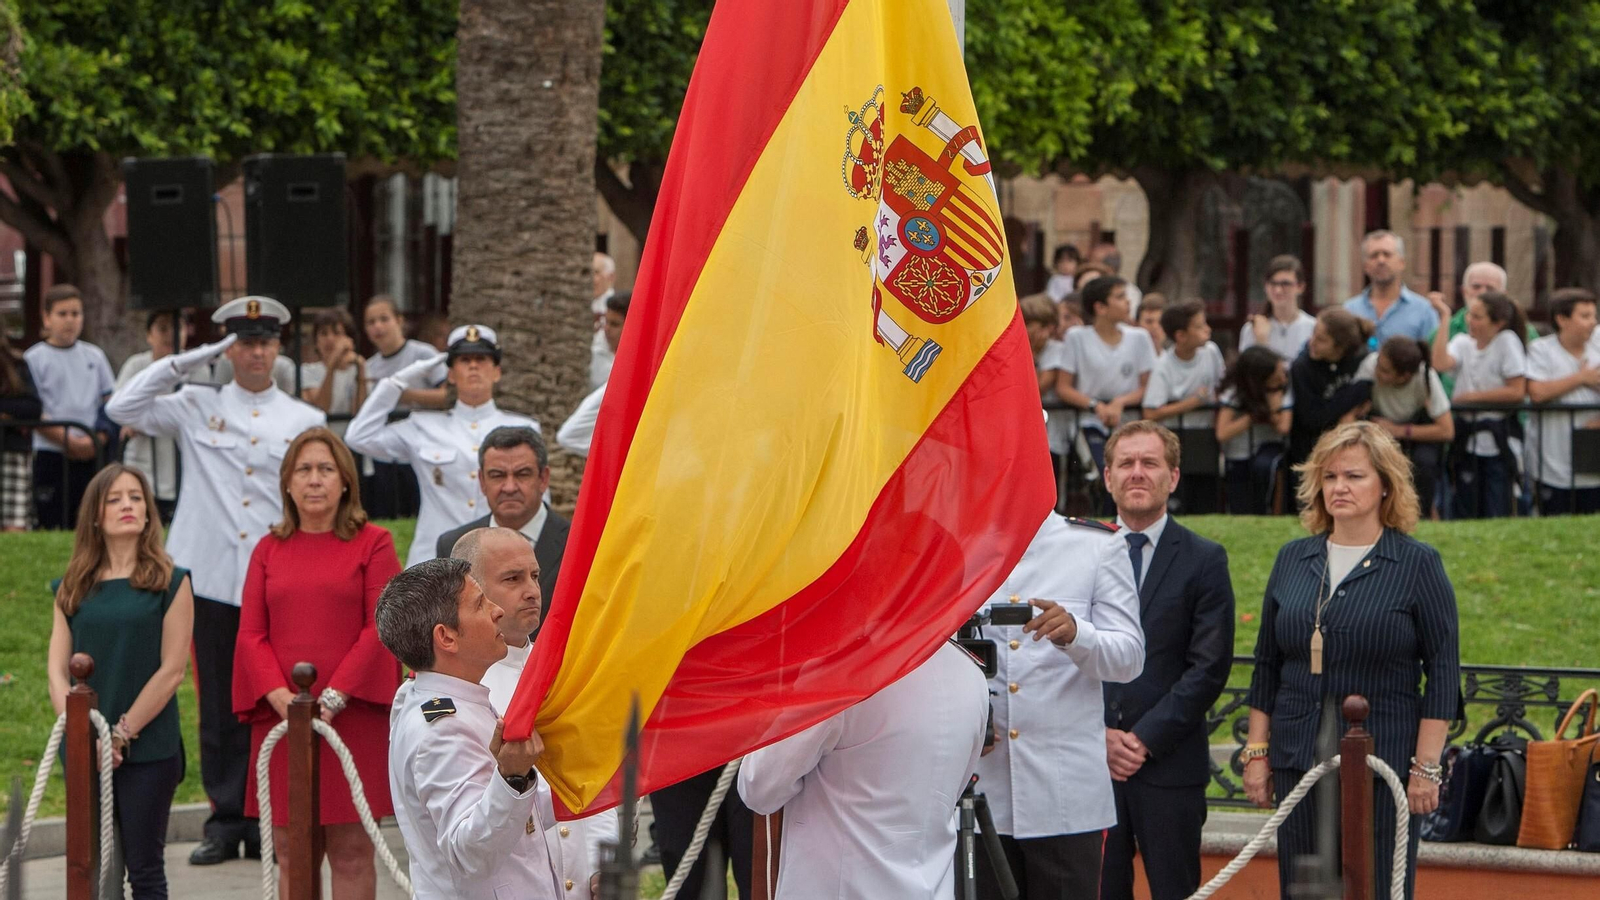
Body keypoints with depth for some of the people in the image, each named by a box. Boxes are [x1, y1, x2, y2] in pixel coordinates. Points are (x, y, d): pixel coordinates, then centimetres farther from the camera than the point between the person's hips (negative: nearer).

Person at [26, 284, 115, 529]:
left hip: (91, 456, 4)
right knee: (51, 526, -6)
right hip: (51, 455, -3)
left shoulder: (95, 356, 12)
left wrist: (97, 440, -3)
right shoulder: (34, 359, 0)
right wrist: (69, 441, -14)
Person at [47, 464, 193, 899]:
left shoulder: (170, 582, 0)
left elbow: (171, 671, -6)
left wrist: (122, 733, -11)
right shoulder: (73, 588, 9)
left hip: (149, 750, -3)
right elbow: (57, 671, 4)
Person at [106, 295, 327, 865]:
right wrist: (185, 363, -5)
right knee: (219, 705, 3)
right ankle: (225, 822, 10)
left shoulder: (306, 421, 11)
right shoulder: (197, 408, 8)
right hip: (213, 578, 0)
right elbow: (123, 410, -3)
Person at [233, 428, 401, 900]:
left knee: (351, 851, -2)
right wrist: (280, 695, -10)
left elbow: (380, 627, -4)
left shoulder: (372, 543, 3)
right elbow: (251, 633, 7)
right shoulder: (269, 550, 14)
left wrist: (334, 697, -14)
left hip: (352, 716, -3)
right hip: (281, 718, 3)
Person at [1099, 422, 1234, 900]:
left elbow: (1209, 667, -4)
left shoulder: (1204, 560, 3)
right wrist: (1097, 735, -6)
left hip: (1170, 764, -2)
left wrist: (1146, 738, -11)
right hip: (1088, 763, 2)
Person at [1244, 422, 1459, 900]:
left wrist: (1426, 766, -9)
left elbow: (1443, 673, -4)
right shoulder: (1294, 559, 11)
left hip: (1384, 765, -4)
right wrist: (1257, 751, 9)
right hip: (1299, 763, 4)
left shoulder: (1417, 564, -2)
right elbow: (1267, 667, 15)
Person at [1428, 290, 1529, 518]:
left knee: (1495, 515, -6)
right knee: (1466, 513, 5)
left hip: (1499, 441, -5)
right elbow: (1440, 363, -16)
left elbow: (1516, 391, -12)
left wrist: (1471, 397, -8)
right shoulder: (1463, 342, 5)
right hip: (1468, 438, 5)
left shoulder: (1507, 341, -8)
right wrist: (1445, 319, -12)